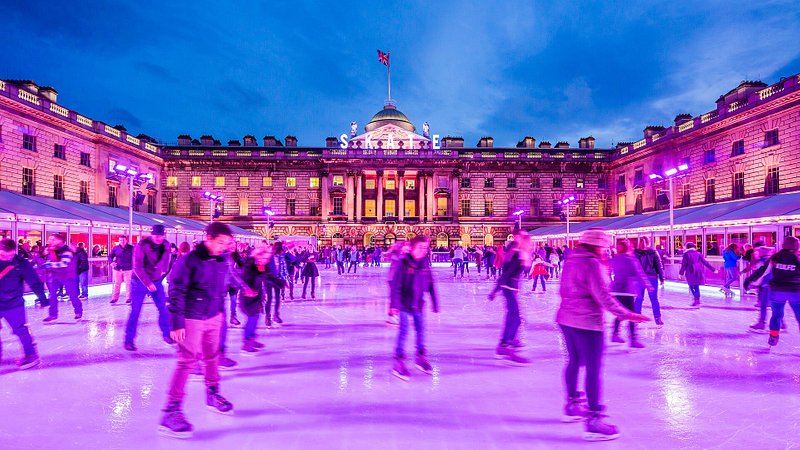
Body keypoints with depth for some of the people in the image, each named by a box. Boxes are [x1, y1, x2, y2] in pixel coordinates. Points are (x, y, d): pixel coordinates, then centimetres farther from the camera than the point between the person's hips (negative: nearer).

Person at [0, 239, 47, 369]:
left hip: (14, 304, -3)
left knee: (20, 330, 0)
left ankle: (31, 355, 12)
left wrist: (42, 297, -6)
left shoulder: (21, 263, -12)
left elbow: (34, 281, -8)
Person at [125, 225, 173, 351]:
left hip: (157, 281, 5)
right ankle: (129, 340, 7)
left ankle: (166, 334, 20)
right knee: (135, 311, -2)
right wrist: (148, 283, -23)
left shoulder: (166, 245, -3)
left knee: (163, 309, 5)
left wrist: (163, 271, 8)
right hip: (140, 282, -4)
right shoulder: (141, 245, -18)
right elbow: (137, 267, -20)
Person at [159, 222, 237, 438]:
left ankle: (213, 396, 35)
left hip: (214, 318, 6)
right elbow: (176, 293, -15)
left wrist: (221, 313, 17)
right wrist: (176, 323, -17)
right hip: (192, 320, -6)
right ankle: (171, 411, 2)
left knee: (212, 357, 17)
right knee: (187, 361, -7)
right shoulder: (189, 260, -16)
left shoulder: (223, 262, 3)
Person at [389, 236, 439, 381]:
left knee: (421, 330, 13)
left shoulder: (425, 264, 1)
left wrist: (435, 303, 10)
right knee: (404, 331, -4)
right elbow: (395, 284, -14)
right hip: (404, 304, -5)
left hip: (418, 304, 5)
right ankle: (399, 362, 5)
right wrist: (395, 303, -20)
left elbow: (431, 285, 8)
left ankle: (420, 357, 31)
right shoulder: (404, 263, -13)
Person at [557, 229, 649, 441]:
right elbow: (603, 296, -20)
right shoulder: (592, 263, -16)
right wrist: (627, 315, -16)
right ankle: (593, 420, 5)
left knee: (574, 362, 21)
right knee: (594, 369, -1)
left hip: (566, 318, 9)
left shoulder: (570, 260, 9)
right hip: (587, 322, -9)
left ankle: (571, 406, 35)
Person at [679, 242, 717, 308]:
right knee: (696, 287, 11)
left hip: (691, 272, -5)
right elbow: (705, 262, 10)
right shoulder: (698, 253, 10)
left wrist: (681, 273, 0)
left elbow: (684, 264, -6)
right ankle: (697, 300, 12)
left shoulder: (686, 254, -3)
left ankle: (696, 300, -10)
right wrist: (713, 269, 15)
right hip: (698, 272, 5)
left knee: (692, 287, 0)